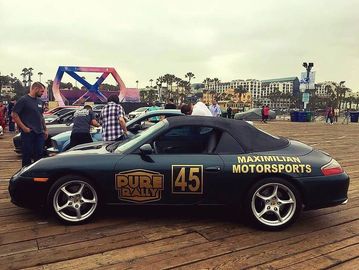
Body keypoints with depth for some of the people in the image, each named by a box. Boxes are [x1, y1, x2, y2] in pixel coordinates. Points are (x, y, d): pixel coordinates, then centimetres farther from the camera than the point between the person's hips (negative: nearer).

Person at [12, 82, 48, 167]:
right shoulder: (24, 100, -7)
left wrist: (45, 130, 18)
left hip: (39, 133, 6)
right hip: (28, 133, -6)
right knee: (27, 155, 1)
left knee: (39, 154, 9)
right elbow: (14, 114, -11)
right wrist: (24, 127, -15)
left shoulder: (40, 101, 13)